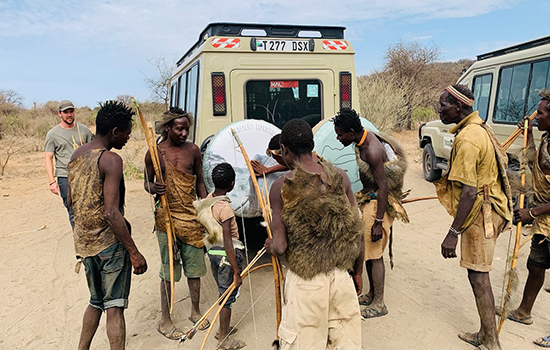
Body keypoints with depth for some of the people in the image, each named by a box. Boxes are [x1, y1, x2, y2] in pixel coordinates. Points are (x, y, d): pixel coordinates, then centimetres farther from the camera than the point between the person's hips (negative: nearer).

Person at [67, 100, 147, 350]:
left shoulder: (76, 156, 8)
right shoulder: (111, 160, -18)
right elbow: (112, 214, -24)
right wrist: (134, 252, -20)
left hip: (83, 242, 8)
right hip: (109, 241, -8)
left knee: (96, 301, 23)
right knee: (114, 307, 1)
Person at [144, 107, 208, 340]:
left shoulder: (193, 150, 4)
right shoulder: (155, 152, -4)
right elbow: (147, 182, 5)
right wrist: (153, 188, -19)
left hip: (191, 216, 3)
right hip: (167, 217, -3)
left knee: (194, 267, 13)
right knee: (169, 270, 5)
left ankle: (195, 311, 33)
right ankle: (165, 320, 22)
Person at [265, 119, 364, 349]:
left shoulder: (281, 187, -12)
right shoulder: (340, 177, -2)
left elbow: (280, 247, -13)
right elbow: (357, 233, 1)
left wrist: (269, 245, 10)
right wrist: (358, 273, 14)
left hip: (305, 280, -3)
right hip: (341, 276, 4)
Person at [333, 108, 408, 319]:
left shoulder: (372, 150, -26)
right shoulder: (363, 140, 3)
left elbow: (383, 187, -26)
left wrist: (378, 221, -26)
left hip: (378, 202, -10)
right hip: (368, 199, 10)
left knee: (374, 253, -2)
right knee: (366, 249, 16)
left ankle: (379, 304, 10)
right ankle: (372, 294, 30)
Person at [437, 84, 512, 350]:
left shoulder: (466, 139, -22)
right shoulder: (480, 129, 11)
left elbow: (470, 192, -27)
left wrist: (453, 233, -25)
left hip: (479, 213, -10)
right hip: (489, 207, 10)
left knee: (478, 276, -1)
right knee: (479, 274, 17)